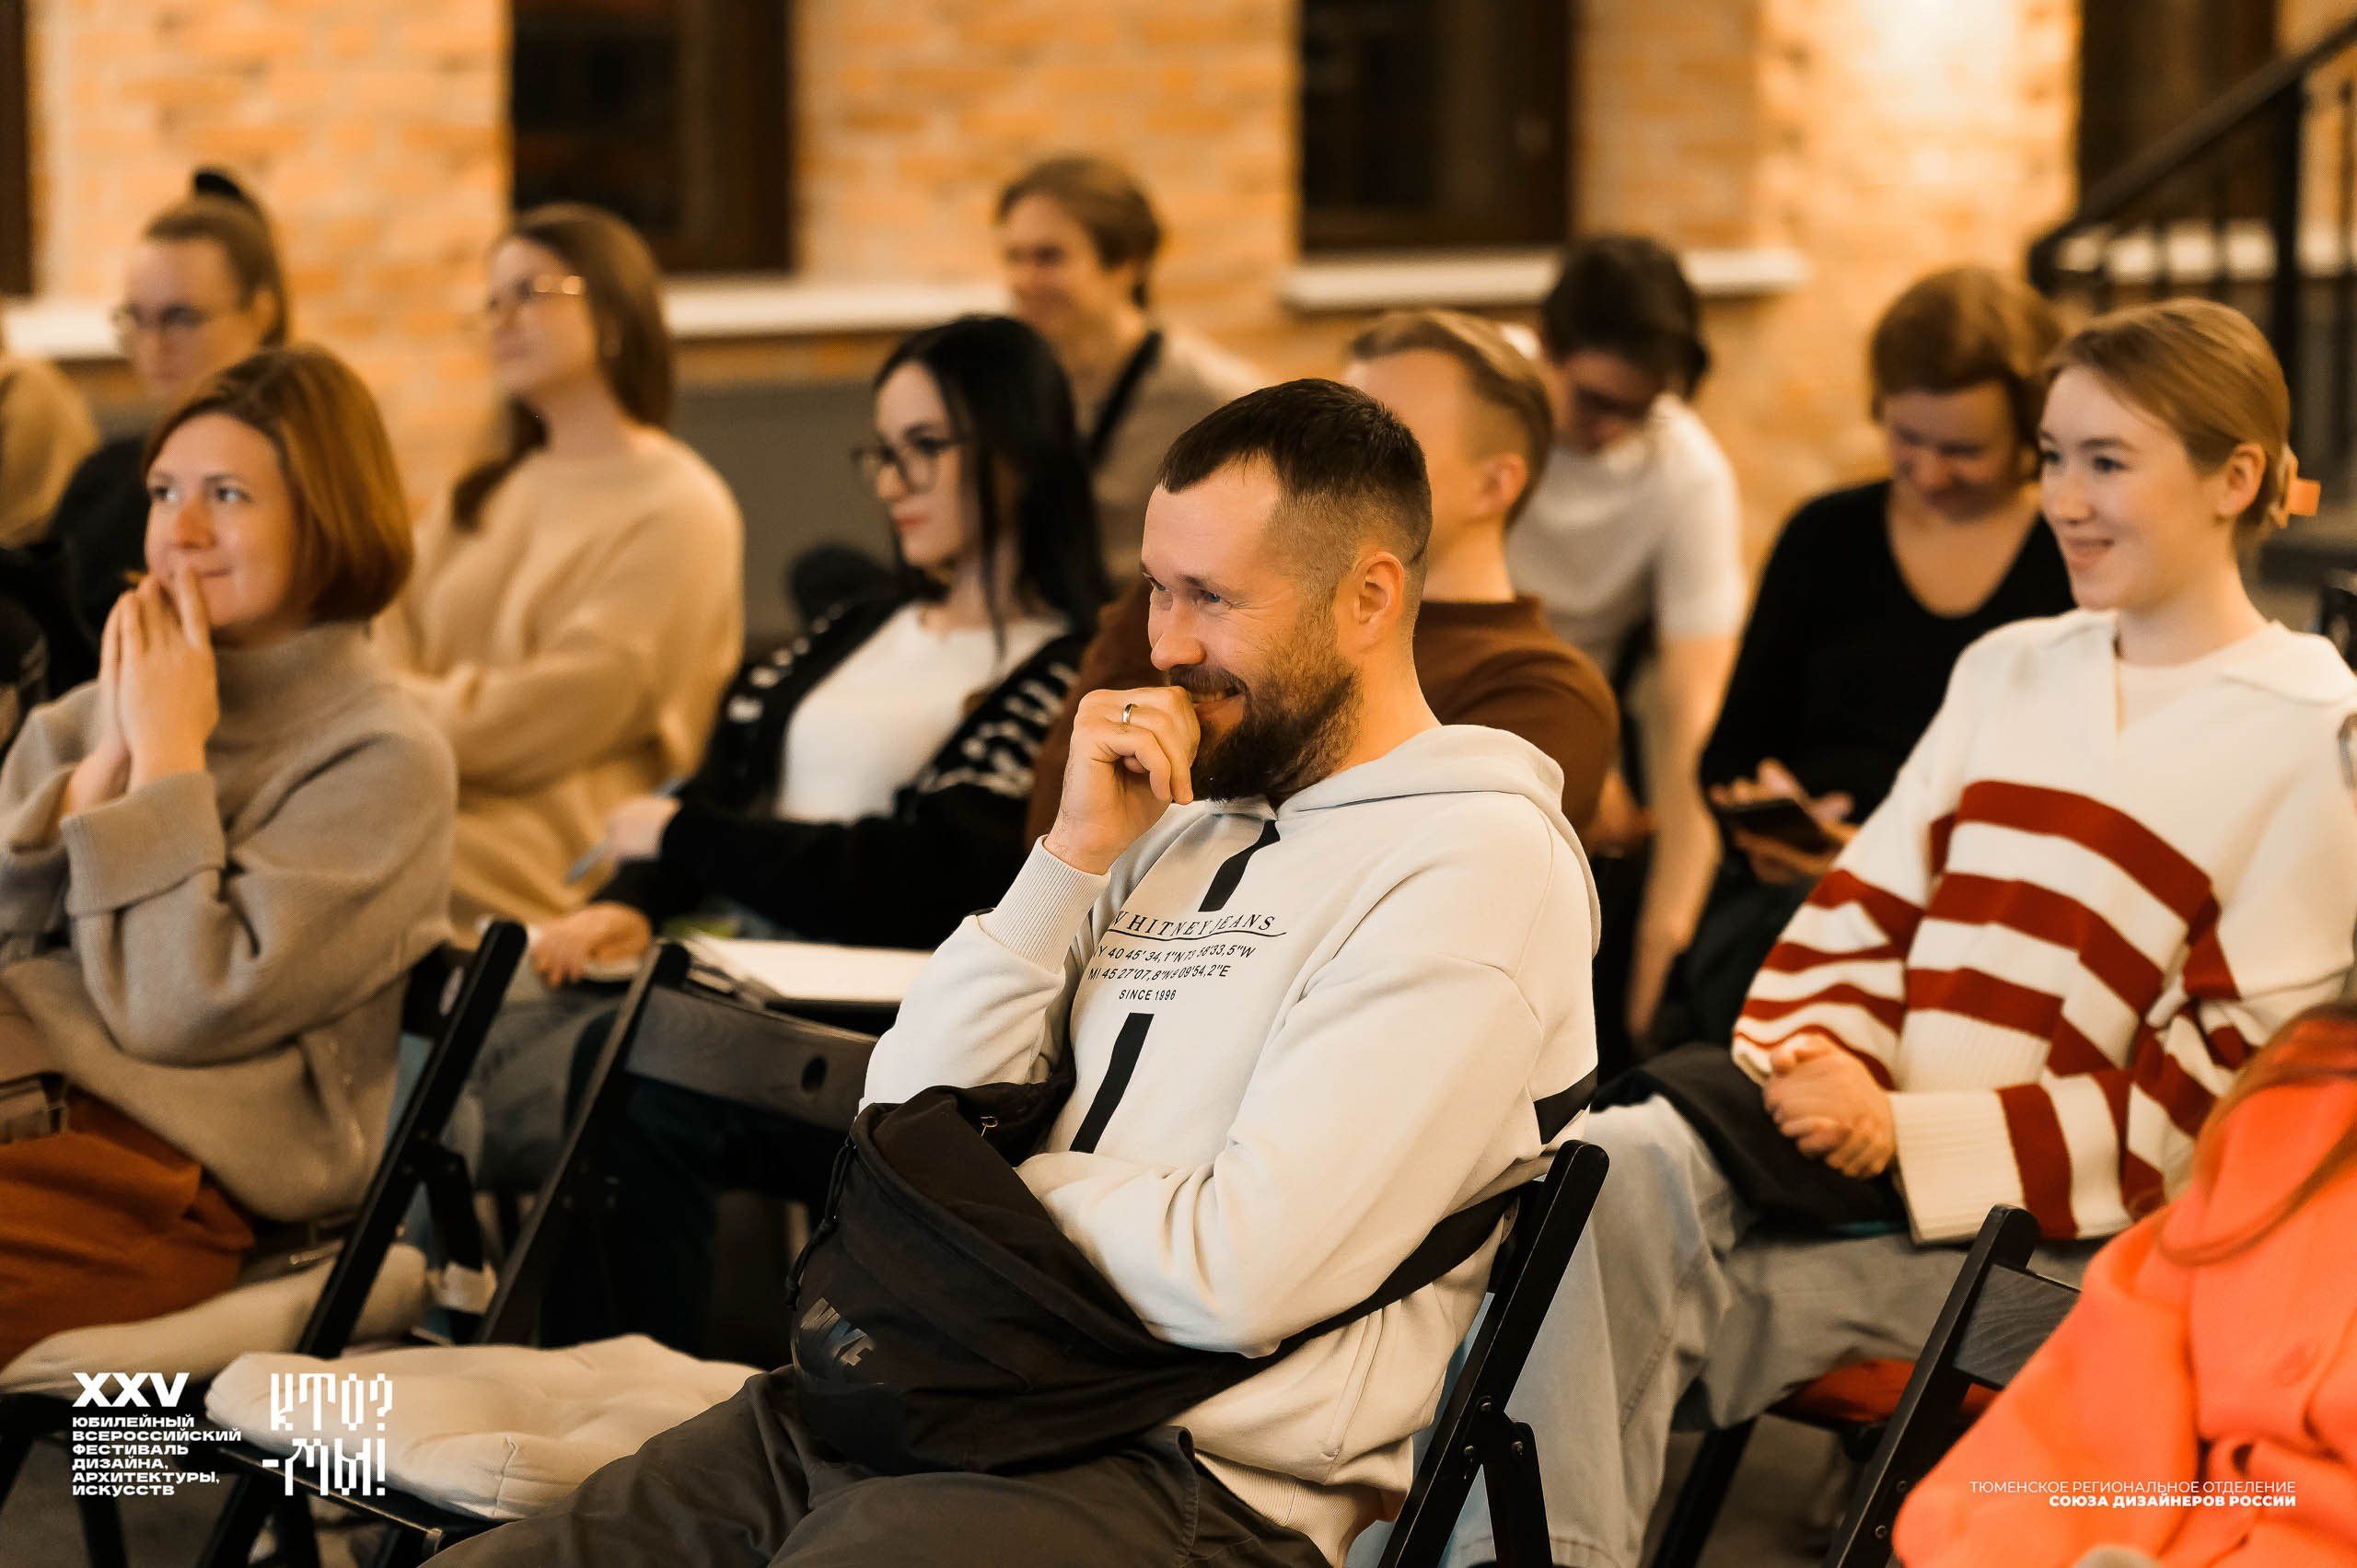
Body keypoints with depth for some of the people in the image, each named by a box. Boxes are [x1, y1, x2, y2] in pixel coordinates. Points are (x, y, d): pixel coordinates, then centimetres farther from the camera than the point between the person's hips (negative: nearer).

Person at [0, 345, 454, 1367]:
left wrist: (169, 754, -2)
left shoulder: (383, 762, 1)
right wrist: (107, 762, 3)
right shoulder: (90, 713, 21)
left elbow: (182, 1009, -10)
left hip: (169, 1165, -6)